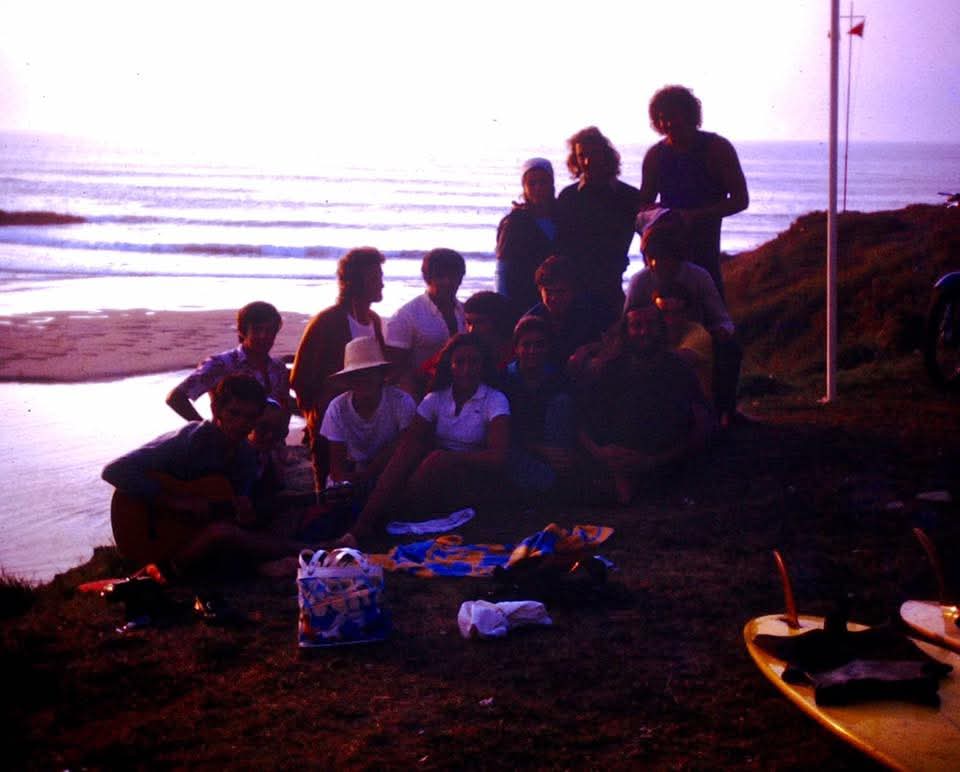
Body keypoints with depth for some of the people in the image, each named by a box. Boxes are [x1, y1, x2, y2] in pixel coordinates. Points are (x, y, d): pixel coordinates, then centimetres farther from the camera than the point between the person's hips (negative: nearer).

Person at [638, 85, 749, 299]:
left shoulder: (717, 148, -1)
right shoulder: (655, 155, 10)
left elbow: (740, 199, -5)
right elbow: (644, 203, 19)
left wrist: (695, 216, -18)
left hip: (705, 249, -3)